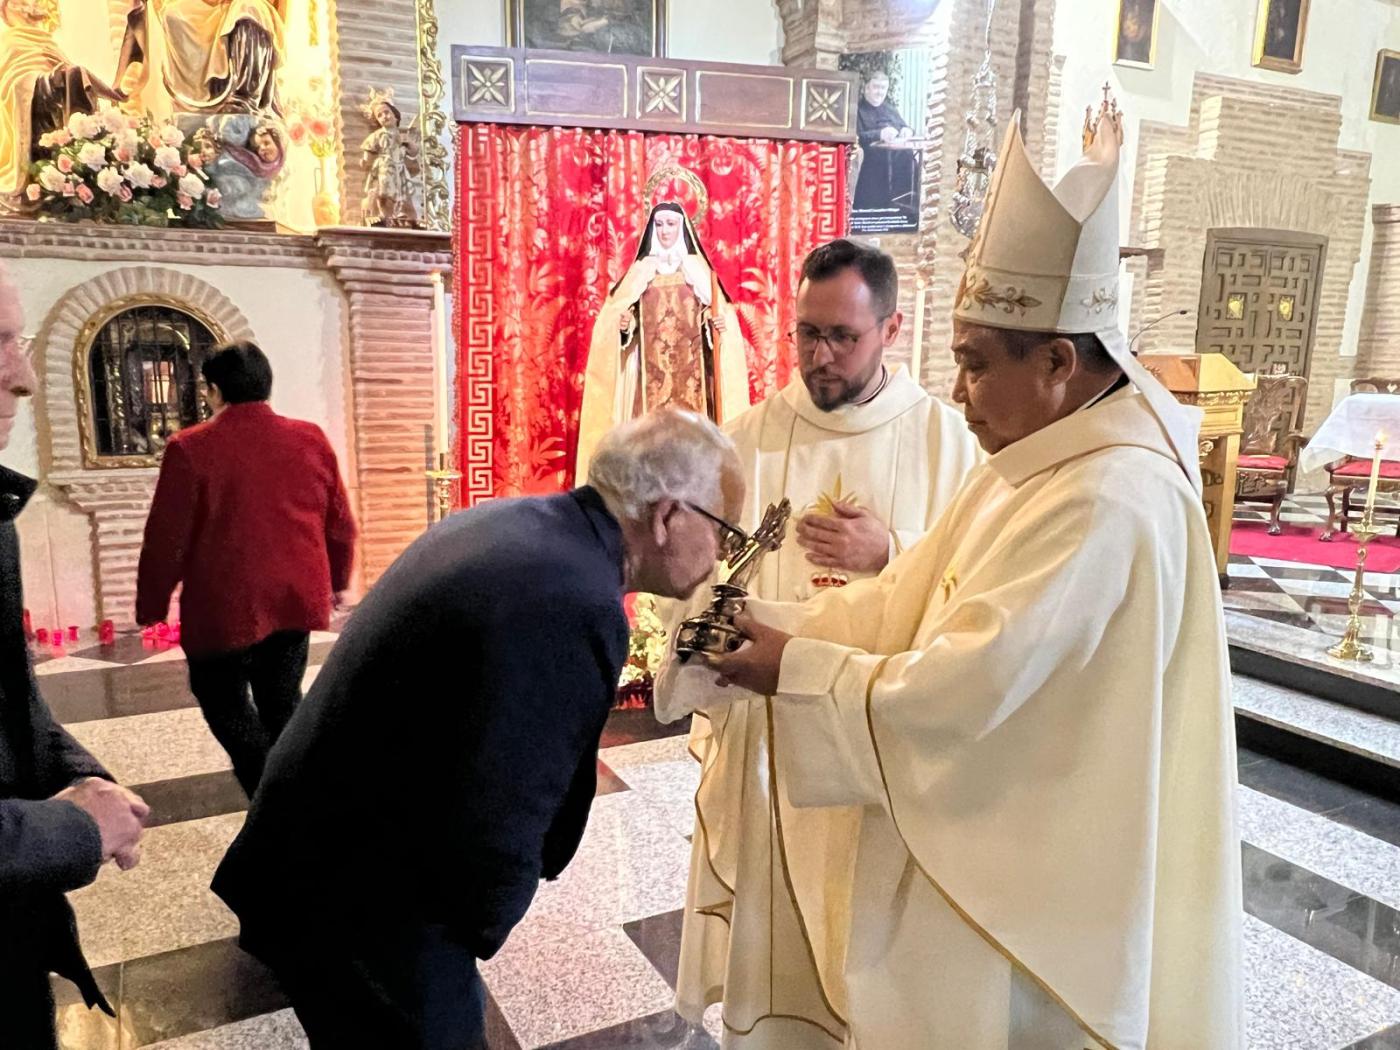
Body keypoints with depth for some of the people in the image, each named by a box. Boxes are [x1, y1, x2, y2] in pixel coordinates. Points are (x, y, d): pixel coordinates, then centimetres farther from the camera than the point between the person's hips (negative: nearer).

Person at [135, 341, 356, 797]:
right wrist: (336, 582, 23)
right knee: (282, 700, 18)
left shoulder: (191, 448, -10)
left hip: (225, 606, -4)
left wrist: (152, 605, 7)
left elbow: (166, 538, -7)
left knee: (224, 702, 12)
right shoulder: (312, 439, 2)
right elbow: (340, 525, 8)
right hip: (296, 598, 4)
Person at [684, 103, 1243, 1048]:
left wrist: (794, 667, -18)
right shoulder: (1037, 466, 3)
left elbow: (966, 685, -28)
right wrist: (773, 626, -8)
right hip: (990, 848, 9)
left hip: (1032, 880, -9)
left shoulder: (1105, 505, -28)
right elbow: (907, 600, 2)